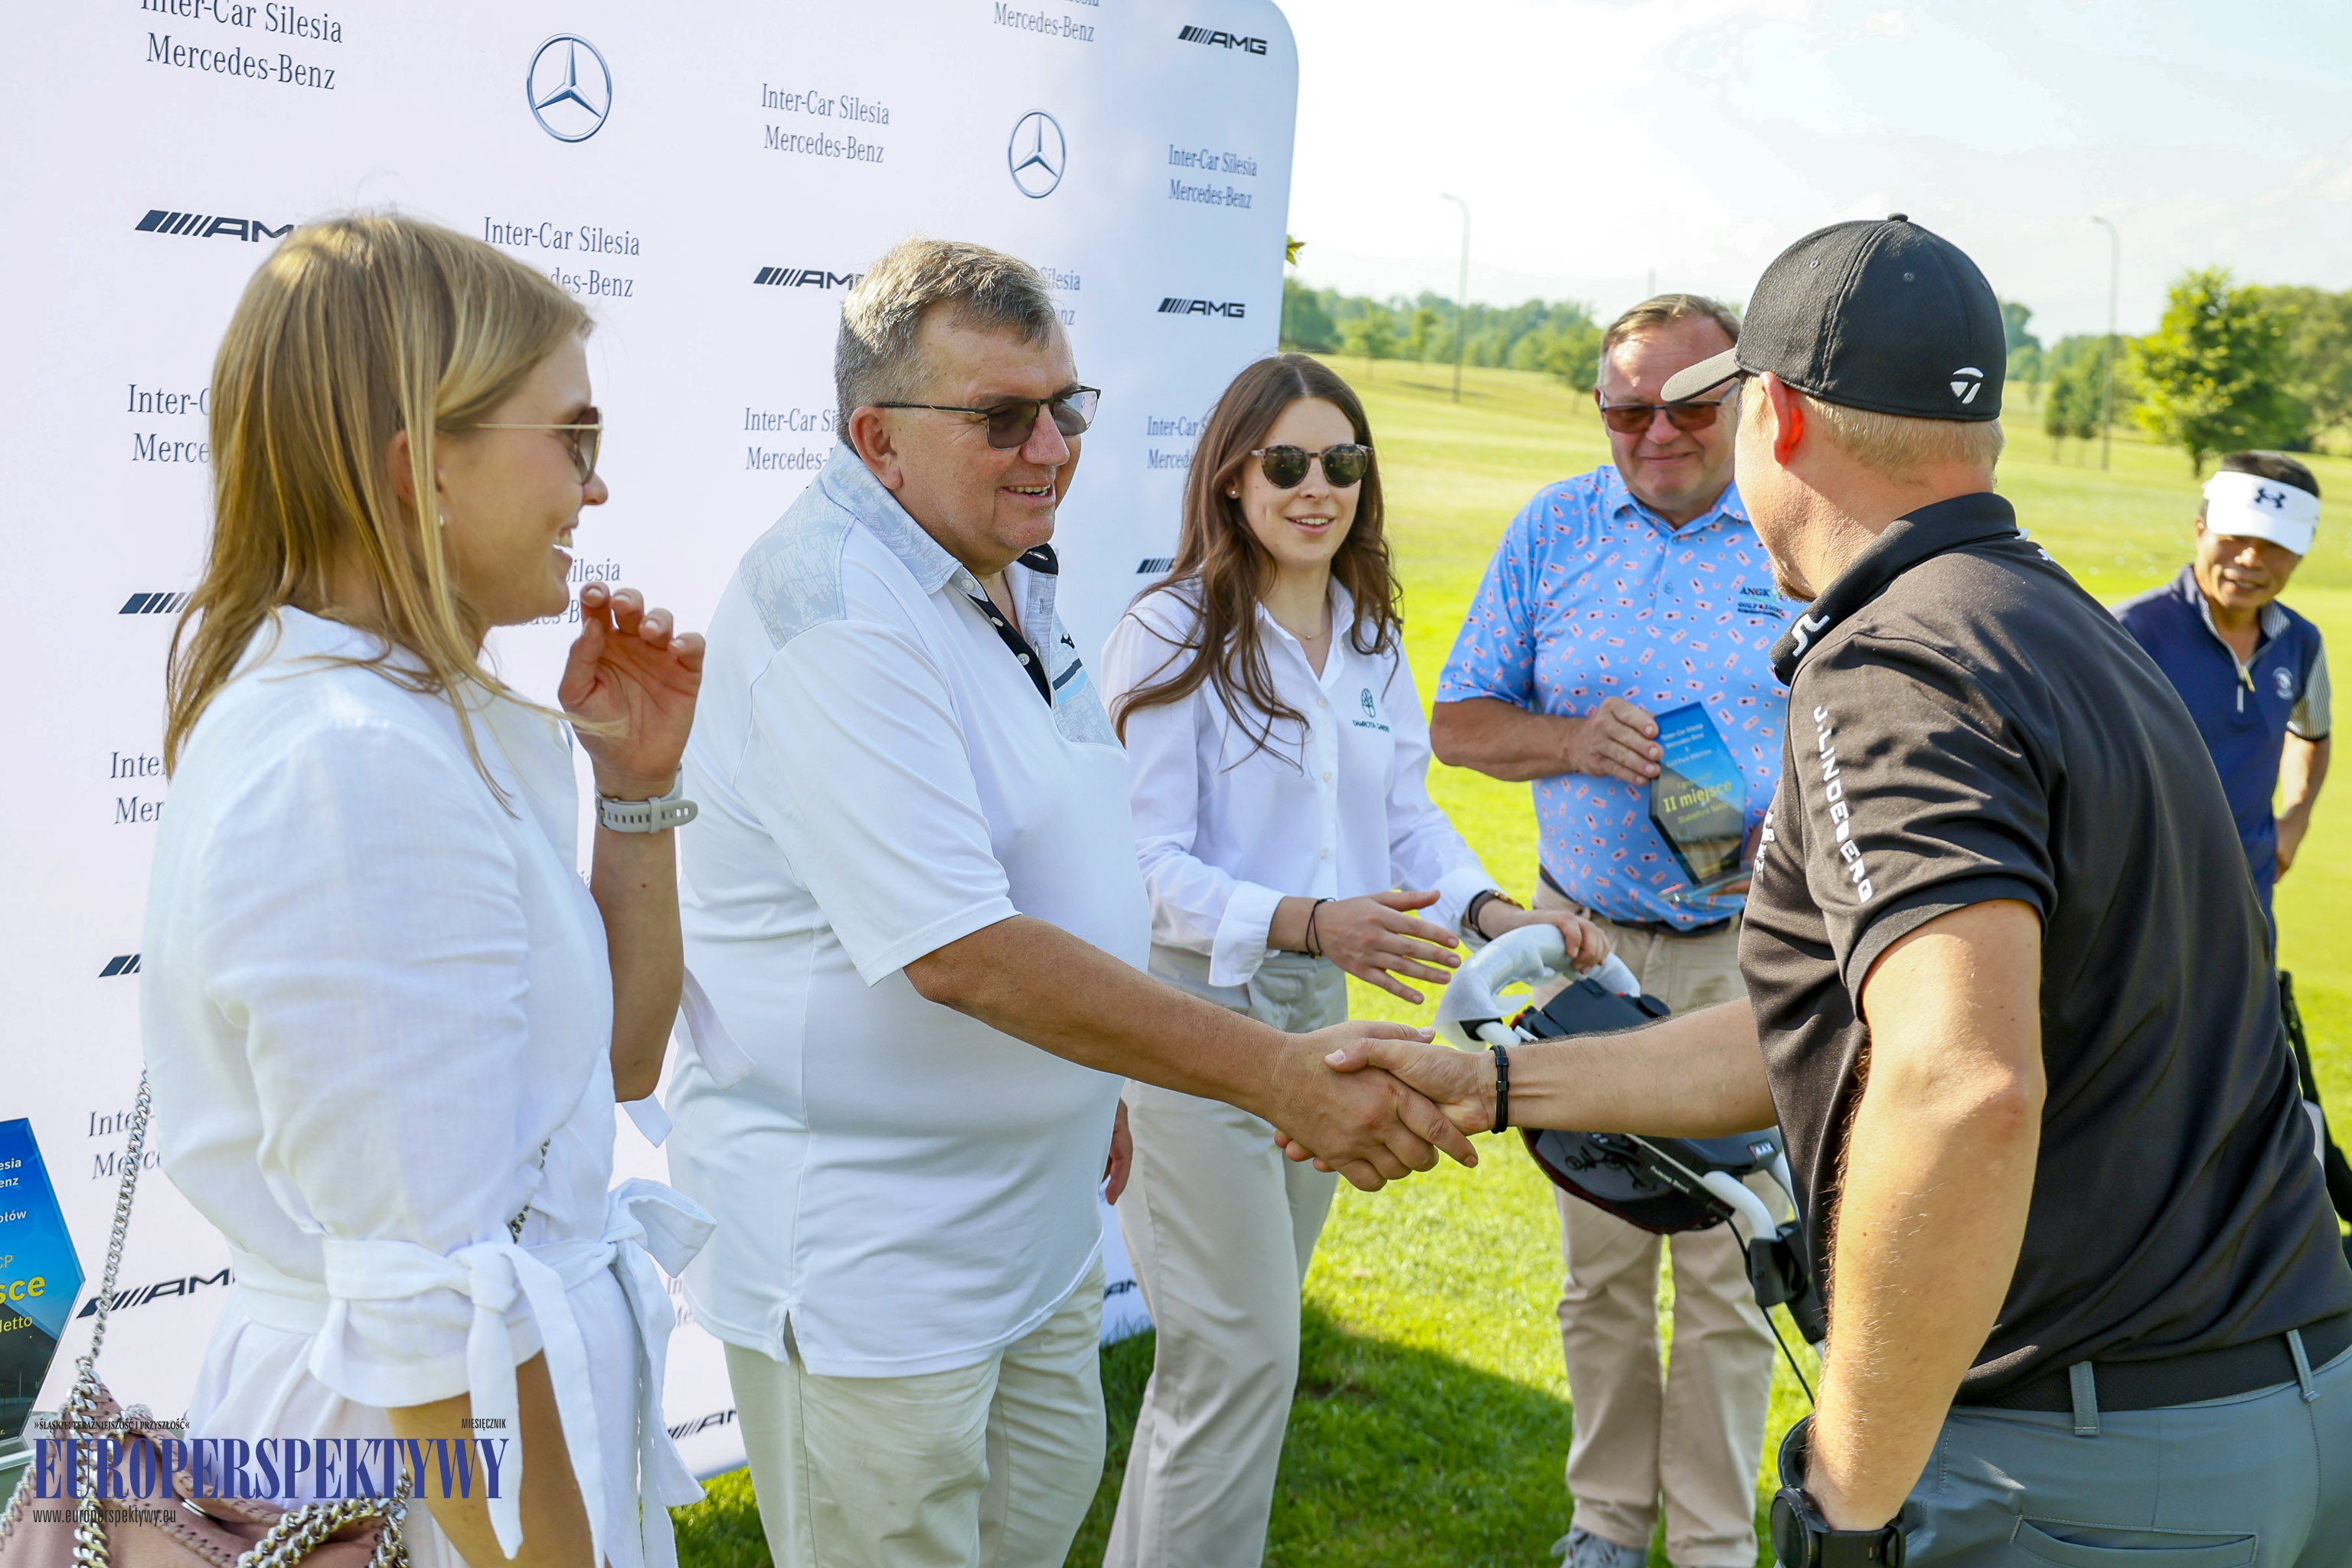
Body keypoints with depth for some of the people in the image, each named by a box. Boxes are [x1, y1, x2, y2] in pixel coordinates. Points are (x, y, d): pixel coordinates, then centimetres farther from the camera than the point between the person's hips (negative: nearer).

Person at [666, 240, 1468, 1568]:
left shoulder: (1012, 574, 7)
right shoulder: (832, 612, -25)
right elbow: (959, 950, -31)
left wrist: (1092, 1091, 22)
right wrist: (1286, 1076, -31)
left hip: (1031, 1207, 9)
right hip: (864, 1252, -9)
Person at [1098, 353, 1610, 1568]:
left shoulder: (1369, 638, 9)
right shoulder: (1169, 637, -13)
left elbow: (1407, 816, 10)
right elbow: (1152, 865, -18)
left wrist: (1491, 912, -10)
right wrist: (1309, 923, -32)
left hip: (1316, 1014, 7)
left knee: (1235, 1346, 18)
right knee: (1241, 1354, -4)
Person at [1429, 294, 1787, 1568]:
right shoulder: (1553, 529, 4)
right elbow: (1459, 721, 6)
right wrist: (1574, 741, -14)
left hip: (1751, 950, -1)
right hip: (1588, 939, 2)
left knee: (1729, 1264, 3)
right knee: (1601, 1257, 11)